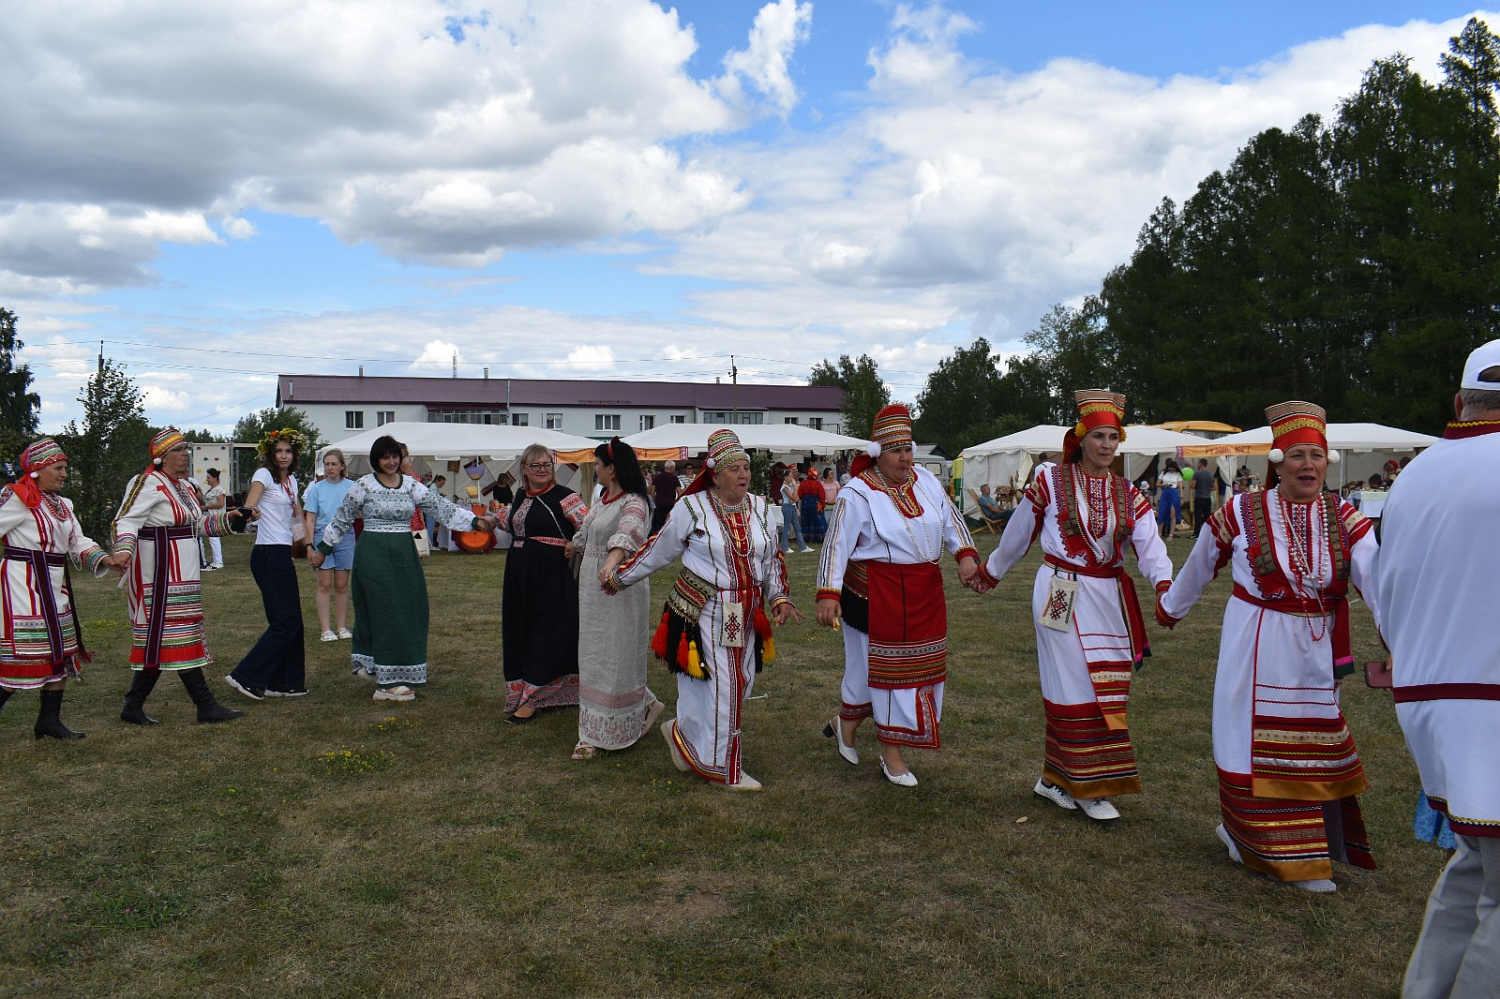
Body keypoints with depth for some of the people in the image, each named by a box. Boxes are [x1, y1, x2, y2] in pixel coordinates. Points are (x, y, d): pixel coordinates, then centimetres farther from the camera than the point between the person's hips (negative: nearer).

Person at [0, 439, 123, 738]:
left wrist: (103, 558, -7)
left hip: (55, 587, 9)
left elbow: (78, 542, 8)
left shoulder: (62, 505, 13)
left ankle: (49, 722, 21)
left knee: (61, 654, 11)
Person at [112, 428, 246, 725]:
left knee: (160, 639, 11)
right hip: (160, 574, -10)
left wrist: (227, 518, 11)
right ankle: (206, 705, -3)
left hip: (181, 574, 10)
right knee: (176, 634, -5)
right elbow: (125, 520, -20)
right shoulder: (148, 483, -12)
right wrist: (124, 549, -36)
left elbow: (198, 523, 24)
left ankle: (133, 707, 19)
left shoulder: (183, 486, 16)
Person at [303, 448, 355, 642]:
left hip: (345, 538, 1)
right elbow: (310, 519, 3)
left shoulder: (351, 486, 4)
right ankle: (325, 629, 3)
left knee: (342, 585, 7)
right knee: (325, 585, 0)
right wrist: (310, 544, -3)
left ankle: (342, 627, 15)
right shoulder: (316, 488, 4)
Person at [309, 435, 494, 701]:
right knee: (385, 614, -5)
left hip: (404, 557, 5)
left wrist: (475, 521, -11)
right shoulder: (363, 486, -2)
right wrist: (322, 550, 7)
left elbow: (441, 507, 0)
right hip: (373, 556, -5)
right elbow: (342, 520, 6)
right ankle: (388, 682, 1)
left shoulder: (411, 485, 7)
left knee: (409, 613, 4)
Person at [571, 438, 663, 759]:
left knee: (614, 657, -1)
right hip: (593, 585, 10)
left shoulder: (633, 504, -18)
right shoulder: (602, 501, 11)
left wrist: (611, 563, -57)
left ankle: (598, 733, 8)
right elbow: (587, 532, 30)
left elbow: (627, 534, -39)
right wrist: (573, 546, 47)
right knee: (594, 656, 14)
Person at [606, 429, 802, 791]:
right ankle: (721, 768, 13)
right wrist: (619, 578, 11)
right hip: (705, 613, -6)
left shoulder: (759, 507, 8)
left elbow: (772, 558, 17)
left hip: (747, 617, 6)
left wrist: (779, 597, 4)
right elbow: (658, 550, 4)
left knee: (739, 684, 9)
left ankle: (683, 733, 31)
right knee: (717, 689, -5)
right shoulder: (691, 508, -7)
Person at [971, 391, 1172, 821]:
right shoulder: (1050, 481, -5)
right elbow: (1017, 534, 5)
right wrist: (990, 573, 14)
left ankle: (1055, 779, 23)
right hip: (1064, 595, -5)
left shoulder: (1127, 493, 7)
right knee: (1078, 687, -4)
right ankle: (1089, 788, 7)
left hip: (1110, 598, 6)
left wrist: (1163, 580, -26)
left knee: (1106, 689, 9)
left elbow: (1149, 544, -7)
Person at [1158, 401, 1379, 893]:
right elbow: (1198, 567, 7)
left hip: (1316, 651, 3)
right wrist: (1170, 608, 18)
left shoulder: (1343, 519, -3)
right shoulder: (1240, 514, -8)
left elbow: (1377, 573, -19)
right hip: (1257, 649, -3)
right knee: (1258, 740, 3)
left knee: (1314, 746, 12)